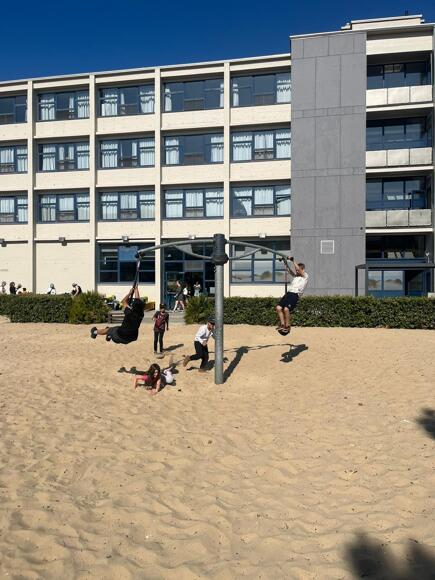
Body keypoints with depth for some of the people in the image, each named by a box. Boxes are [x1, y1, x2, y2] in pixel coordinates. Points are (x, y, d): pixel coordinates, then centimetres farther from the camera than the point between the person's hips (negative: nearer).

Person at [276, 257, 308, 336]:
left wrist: (293, 260, 3)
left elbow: (298, 268, -2)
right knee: (278, 307, -15)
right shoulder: (295, 276, 29)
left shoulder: (305, 276, 10)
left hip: (295, 295, -7)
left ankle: (287, 326, -11)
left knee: (286, 309, -26)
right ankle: (282, 325, -8)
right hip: (288, 293, 7)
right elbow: (288, 269, 28)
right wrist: (285, 261, 16)